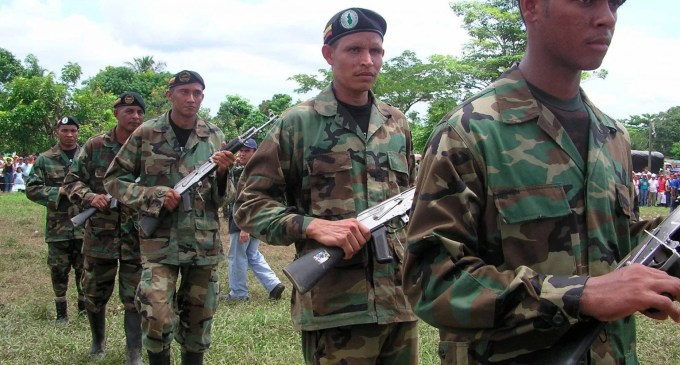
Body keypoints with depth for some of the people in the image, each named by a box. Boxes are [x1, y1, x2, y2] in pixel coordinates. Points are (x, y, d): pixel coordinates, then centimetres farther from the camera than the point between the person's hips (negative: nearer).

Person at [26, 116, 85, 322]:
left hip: (85, 226, 1)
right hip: (58, 227, 0)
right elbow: (31, 189, -2)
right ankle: (61, 312, 20)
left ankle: (85, 308, 24)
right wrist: (60, 191, -13)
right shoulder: (45, 160, 3)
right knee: (59, 271, 7)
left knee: (85, 269, 9)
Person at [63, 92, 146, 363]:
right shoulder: (95, 146, 0)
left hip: (137, 237, -1)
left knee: (134, 298, 2)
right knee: (94, 293, 13)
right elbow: (73, 181, 3)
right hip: (100, 234, 1)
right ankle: (98, 342, 35)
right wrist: (90, 197, -15)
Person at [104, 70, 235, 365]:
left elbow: (221, 200, 7)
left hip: (204, 243, 3)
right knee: (157, 320, -14)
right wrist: (154, 196, -12)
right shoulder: (146, 134, -2)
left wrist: (222, 173, -14)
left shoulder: (215, 138, 5)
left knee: (198, 323, 11)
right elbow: (114, 179, 3)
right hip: (160, 242, -3)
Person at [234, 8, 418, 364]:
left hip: (400, 298, 5)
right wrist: (313, 225, -18)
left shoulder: (396, 123, 13)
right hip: (333, 306, -5)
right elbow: (250, 204, -4)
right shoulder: (299, 123, -2)